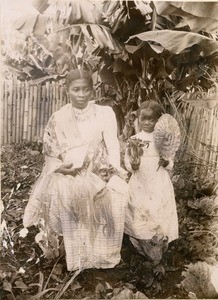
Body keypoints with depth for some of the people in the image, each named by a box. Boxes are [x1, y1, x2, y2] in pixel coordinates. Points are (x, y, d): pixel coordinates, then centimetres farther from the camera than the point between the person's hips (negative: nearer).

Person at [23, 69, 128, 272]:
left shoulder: (105, 113, 2)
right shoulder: (58, 118, 6)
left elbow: (112, 143, -4)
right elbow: (50, 152, 8)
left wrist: (110, 169, -19)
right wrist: (60, 167, -11)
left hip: (97, 177, 0)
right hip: (68, 178, 1)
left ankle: (101, 255, 6)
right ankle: (77, 259, 5)